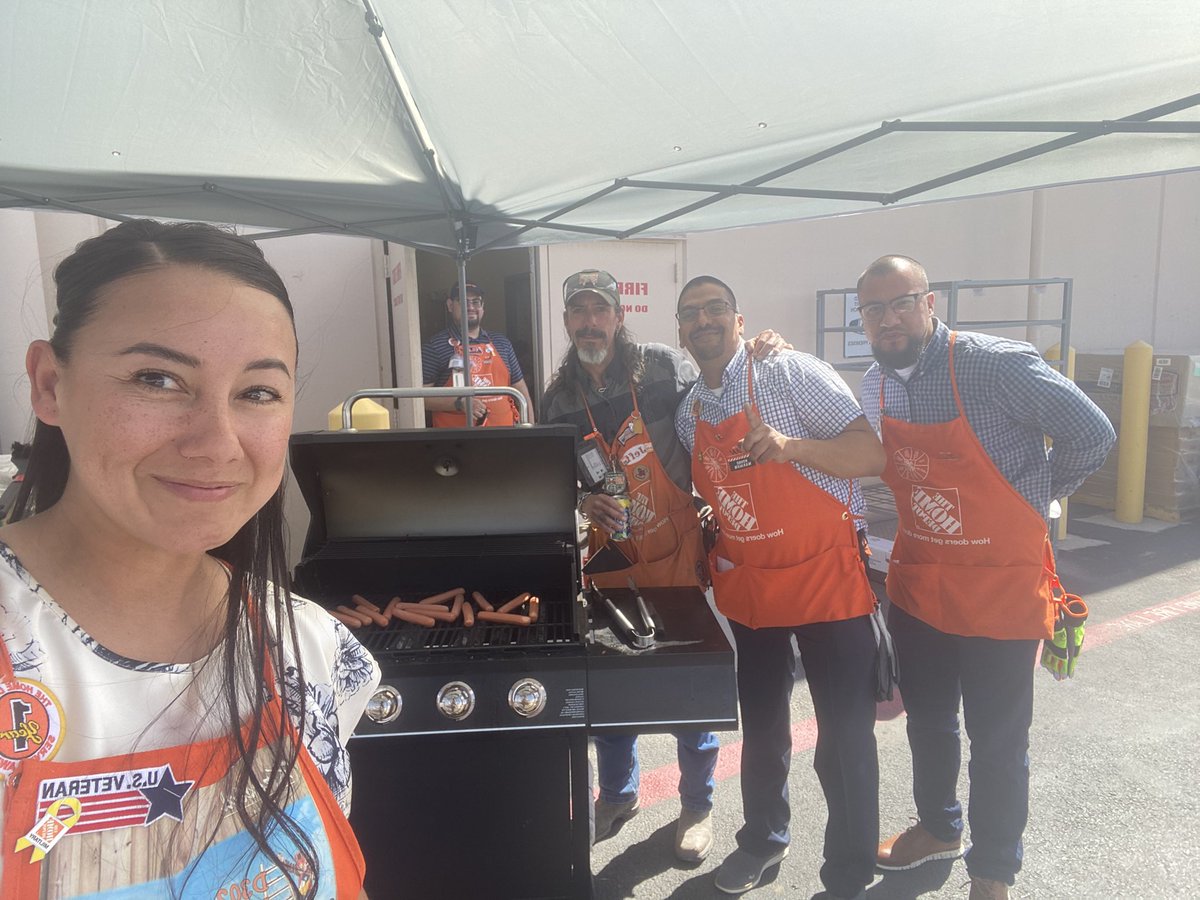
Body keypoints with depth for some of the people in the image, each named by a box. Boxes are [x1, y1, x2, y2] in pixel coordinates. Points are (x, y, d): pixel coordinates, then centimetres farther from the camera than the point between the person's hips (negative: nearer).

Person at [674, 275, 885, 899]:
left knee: (845, 738, 3)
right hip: (746, 587, 6)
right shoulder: (688, 412, 6)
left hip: (825, 578, -5)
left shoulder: (790, 373, -12)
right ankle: (763, 837, 42)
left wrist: (788, 445, -31)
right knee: (760, 727, 20)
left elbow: (872, 455, -17)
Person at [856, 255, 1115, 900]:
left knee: (997, 739, 8)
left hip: (999, 584, -5)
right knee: (927, 720, 21)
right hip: (916, 579, 6)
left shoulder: (996, 364, -20)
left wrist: (1030, 500, -5)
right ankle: (938, 827, 45)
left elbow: (1092, 435, -14)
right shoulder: (875, 385, 0)